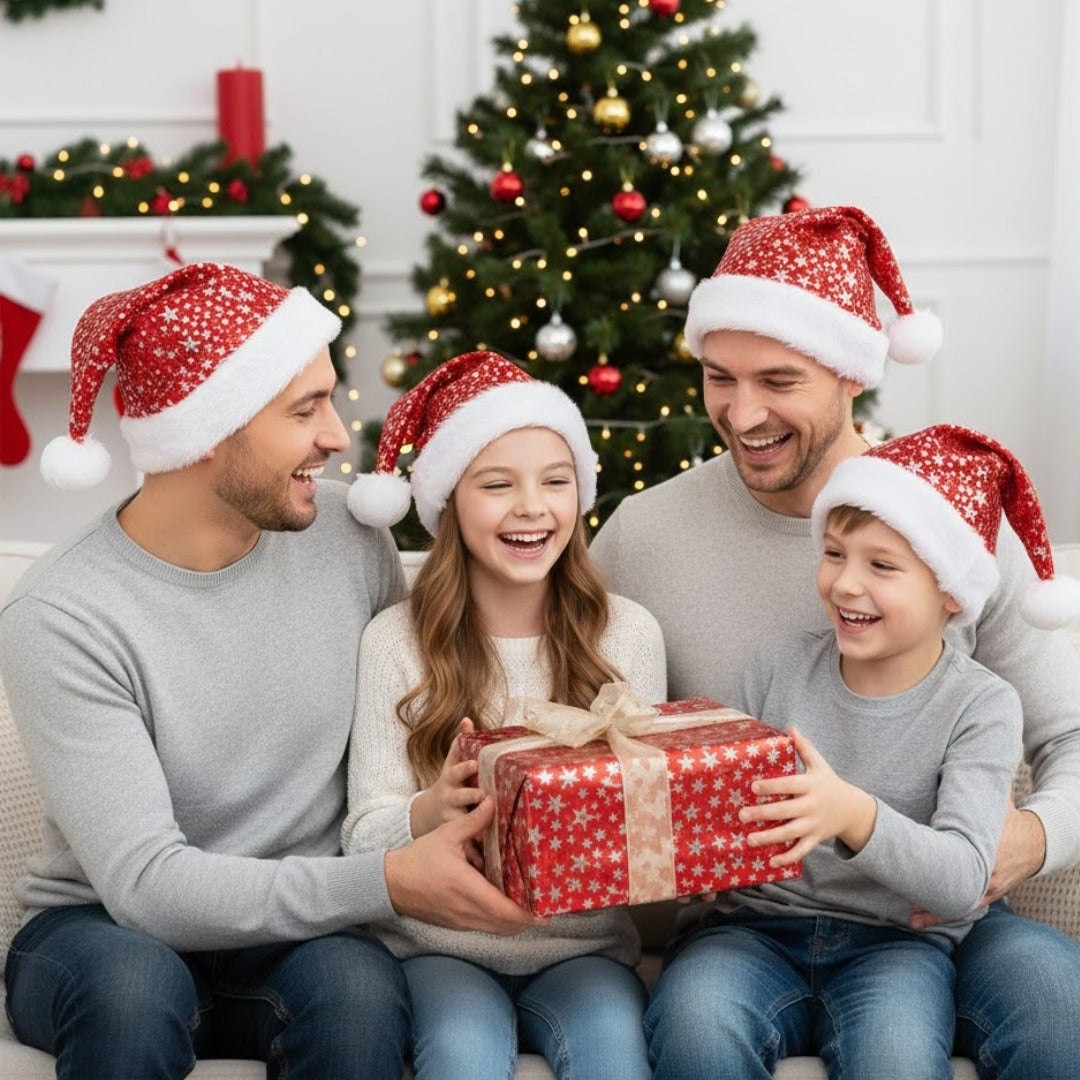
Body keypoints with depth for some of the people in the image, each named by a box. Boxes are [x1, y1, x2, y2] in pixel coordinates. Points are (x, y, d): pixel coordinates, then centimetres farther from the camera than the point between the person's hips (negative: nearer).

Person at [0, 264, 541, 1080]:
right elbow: (145, 882, -23)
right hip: (106, 930, -2)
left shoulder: (348, 532, -3)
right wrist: (382, 885, -31)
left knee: (359, 987, -32)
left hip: (293, 927, 3)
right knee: (133, 983, -37)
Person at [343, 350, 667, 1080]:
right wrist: (430, 814, -28)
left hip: (583, 943, 1)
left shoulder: (629, 634, 0)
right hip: (440, 946, -1)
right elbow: (364, 839, -6)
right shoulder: (396, 642, -4)